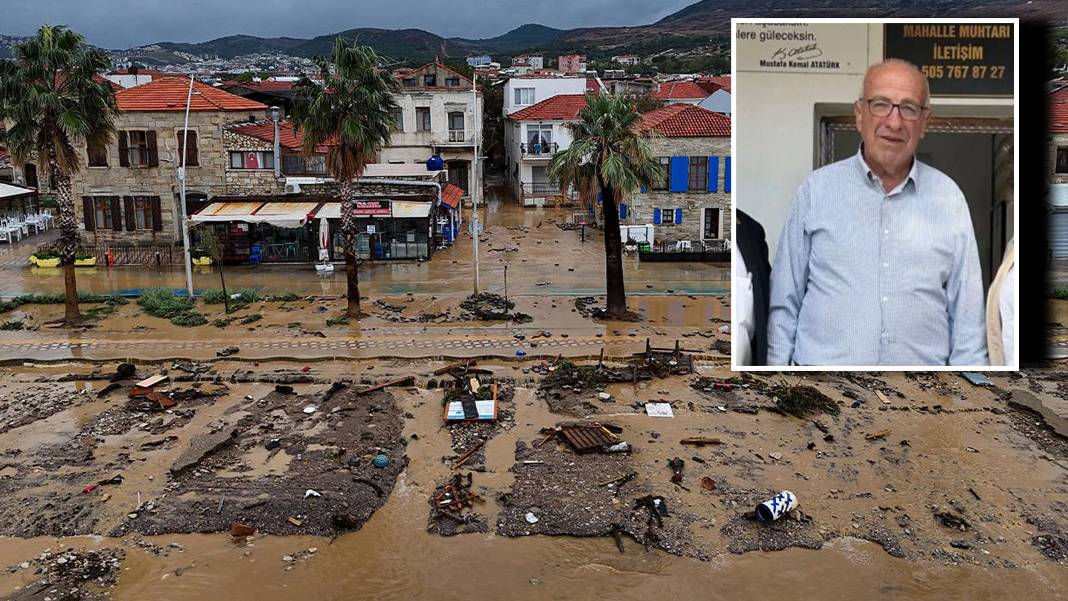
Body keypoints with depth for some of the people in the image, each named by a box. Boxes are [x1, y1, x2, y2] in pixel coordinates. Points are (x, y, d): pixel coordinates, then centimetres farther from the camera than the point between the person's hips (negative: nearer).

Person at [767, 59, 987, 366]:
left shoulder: (948, 197, 3)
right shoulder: (816, 189, -2)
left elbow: (967, 310, 5)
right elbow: (785, 300, 0)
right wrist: (778, 362, -4)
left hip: (922, 362, 2)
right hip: (824, 361, -1)